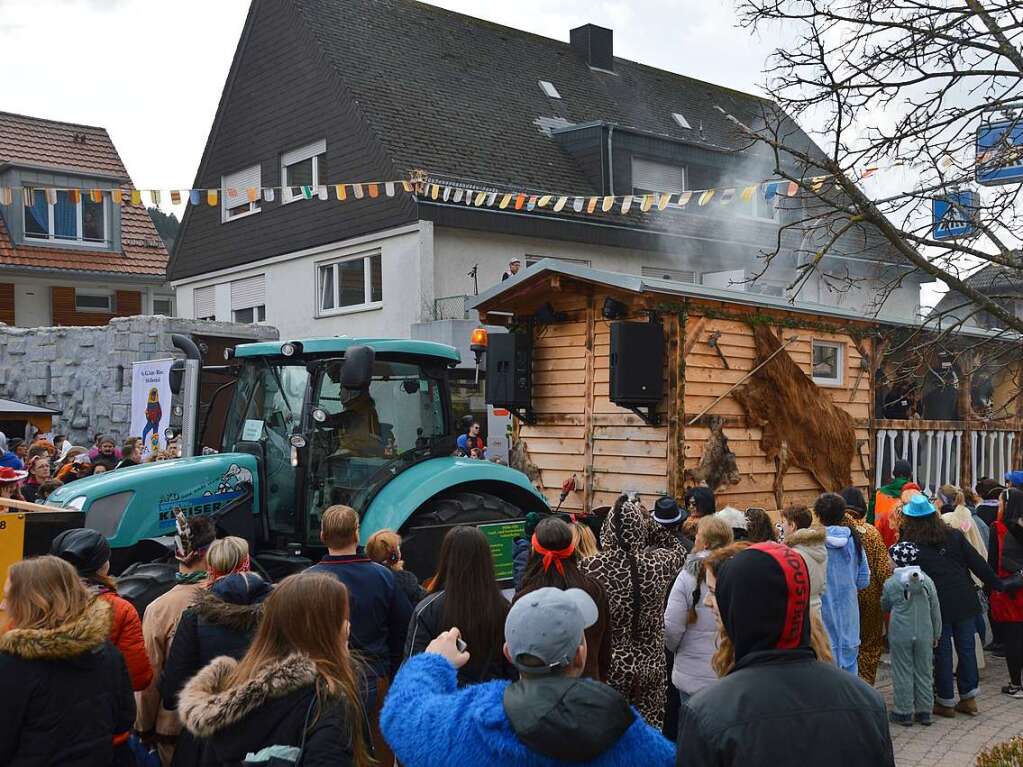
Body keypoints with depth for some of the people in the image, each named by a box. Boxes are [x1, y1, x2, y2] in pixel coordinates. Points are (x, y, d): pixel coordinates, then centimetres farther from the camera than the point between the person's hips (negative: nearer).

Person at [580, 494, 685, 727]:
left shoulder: (589, 568, -16)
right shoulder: (657, 564, -9)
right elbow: (677, 550, 15)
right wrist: (649, 521, 10)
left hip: (605, 669, -2)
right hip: (649, 668, 2)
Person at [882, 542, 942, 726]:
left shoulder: (891, 583, -9)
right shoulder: (927, 581, -1)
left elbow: (885, 606, 7)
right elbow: (935, 610, 5)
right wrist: (936, 634, 15)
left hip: (900, 635, -3)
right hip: (924, 634, 3)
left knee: (903, 673, 5)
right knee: (924, 672, 12)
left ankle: (904, 712, 9)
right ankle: (925, 711, 19)